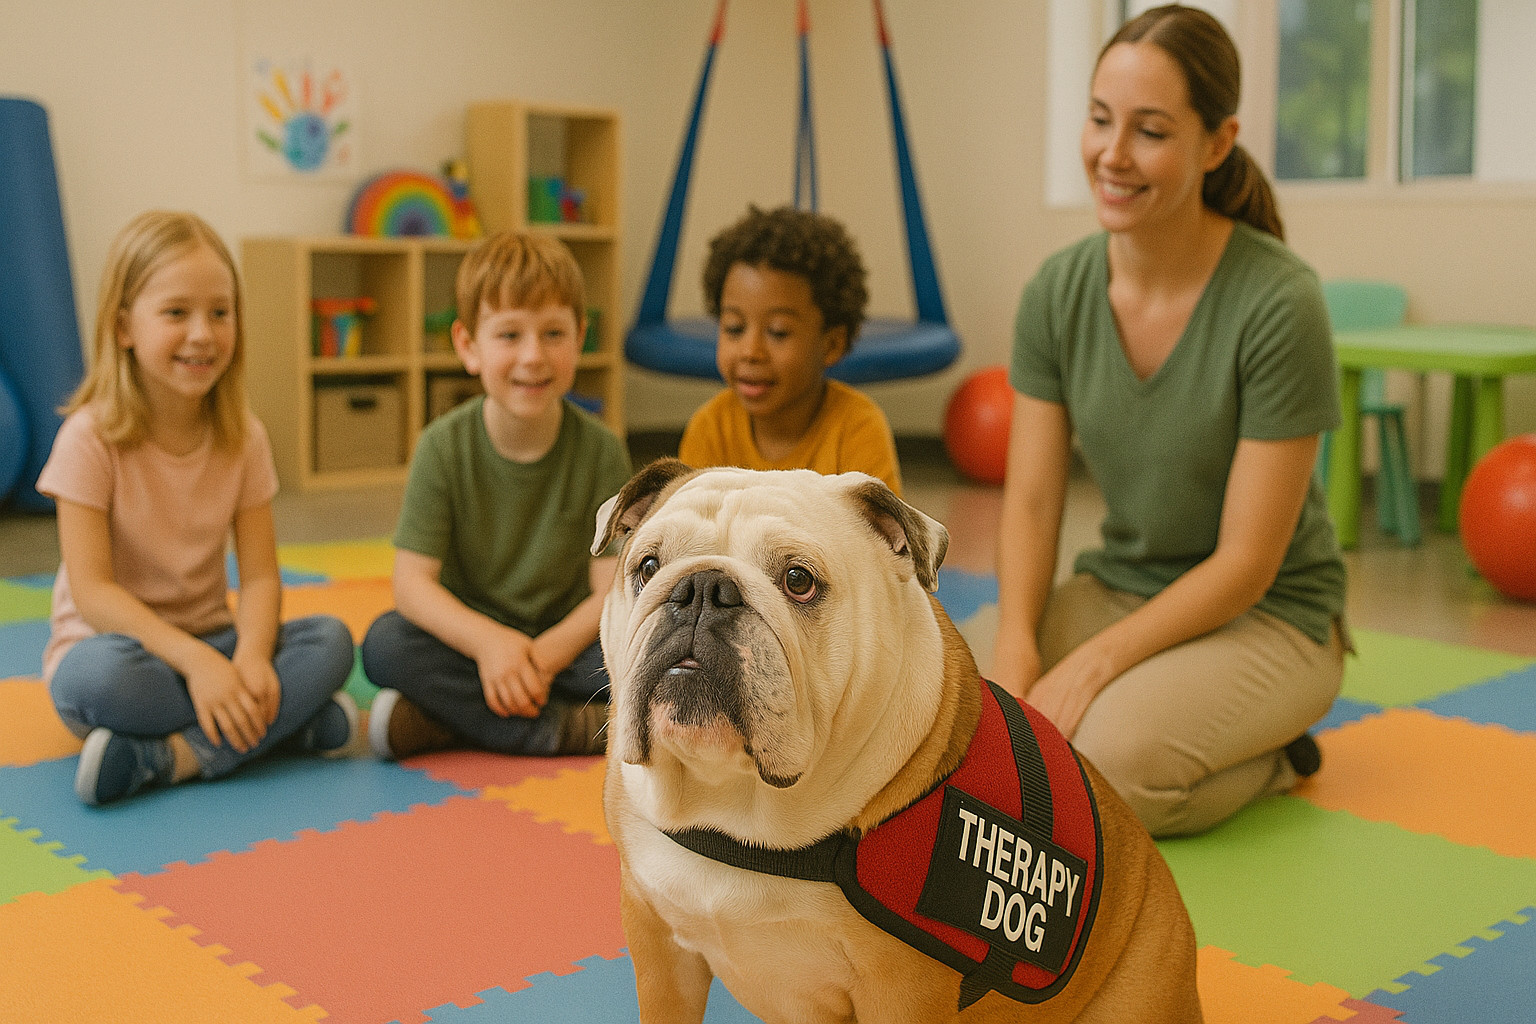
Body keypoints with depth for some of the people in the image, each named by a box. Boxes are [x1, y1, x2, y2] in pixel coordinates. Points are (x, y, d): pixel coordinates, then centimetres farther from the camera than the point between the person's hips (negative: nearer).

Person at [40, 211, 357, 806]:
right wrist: (195, 660, -31)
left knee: (331, 640, -22)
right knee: (101, 676, -39)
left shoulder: (242, 438, -1)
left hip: (209, 643, 4)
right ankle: (285, 723, -24)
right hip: (112, 642, -4)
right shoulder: (91, 437, -13)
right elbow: (92, 589, -19)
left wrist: (251, 653, -28)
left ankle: (170, 757, -29)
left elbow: (259, 576, -6)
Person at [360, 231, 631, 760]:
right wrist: (489, 642, -31)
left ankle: (440, 721, -25)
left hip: (562, 639, 1)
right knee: (385, 642, -29)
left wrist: (546, 655, -27)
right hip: (466, 636, 0)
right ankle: (559, 729, -26)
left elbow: (611, 589, -11)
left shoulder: (601, 451, -9)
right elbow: (412, 581, -14)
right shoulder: (444, 447, -10)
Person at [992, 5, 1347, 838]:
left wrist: (1095, 663, -25)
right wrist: (1017, 646, -21)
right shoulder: (1057, 292, -6)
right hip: (1117, 585, 5)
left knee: (1105, 759, -31)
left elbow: (1246, 563, -19)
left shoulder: (1278, 305, -21)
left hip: (1268, 617, -4)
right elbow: (1031, 499, -4)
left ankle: (1266, 759, 2)